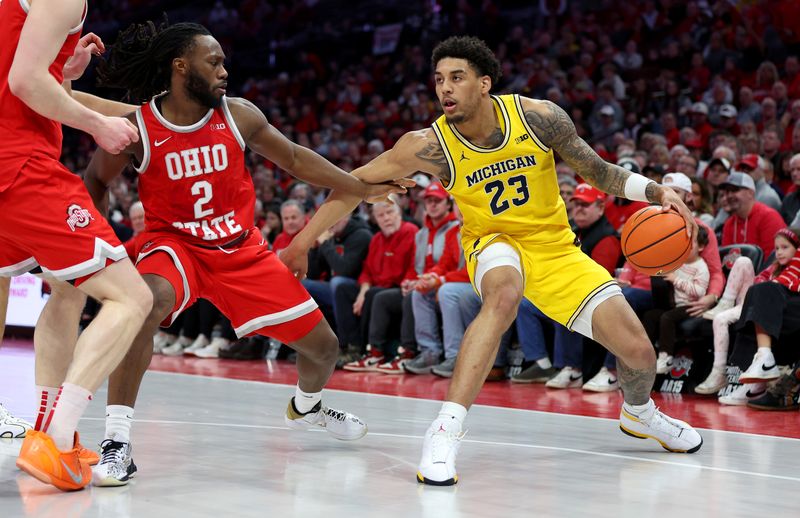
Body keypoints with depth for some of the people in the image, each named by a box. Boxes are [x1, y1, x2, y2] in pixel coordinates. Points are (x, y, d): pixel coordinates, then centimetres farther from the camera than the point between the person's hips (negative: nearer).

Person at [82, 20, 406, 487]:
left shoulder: (238, 116, -8)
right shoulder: (136, 128, -16)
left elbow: (294, 158, 5)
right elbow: (96, 181, 2)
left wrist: (364, 189, 6)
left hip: (241, 248, 4)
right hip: (175, 243, -4)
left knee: (323, 344, 6)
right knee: (150, 302, -40)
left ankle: (307, 406, 45)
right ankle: (117, 444, -32)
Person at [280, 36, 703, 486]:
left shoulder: (537, 116, -19)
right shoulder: (431, 146, -21)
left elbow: (598, 172, -5)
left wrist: (657, 192, -18)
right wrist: (302, 243, -13)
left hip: (556, 247, 2)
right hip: (495, 245, -2)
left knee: (639, 352, -4)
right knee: (505, 293, -40)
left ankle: (639, 413, 34)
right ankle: (447, 429, -40)